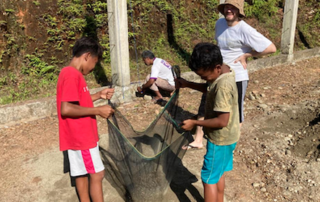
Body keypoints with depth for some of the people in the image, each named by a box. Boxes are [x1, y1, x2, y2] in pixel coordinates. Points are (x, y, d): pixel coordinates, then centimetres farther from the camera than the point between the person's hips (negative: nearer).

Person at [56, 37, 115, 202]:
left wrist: (98, 95, 12)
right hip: (81, 136, -10)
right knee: (97, 173, -1)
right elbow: (66, 109, -26)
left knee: (82, 173, 15)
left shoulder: (71, 73, 12)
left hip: (80, 135, 10)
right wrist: (97, 110, -21)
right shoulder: (71, 74, -19)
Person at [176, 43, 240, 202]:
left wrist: (194, 123, -21)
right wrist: (187, 84, 3)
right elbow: (210, 90, 15)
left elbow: (222, 121, -30)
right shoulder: (224, 72, -3)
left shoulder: (223, 86, -32)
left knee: (209, 178, 6)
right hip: (223, 136, 10)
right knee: (218, 173, 24)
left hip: (221, 139, -10)